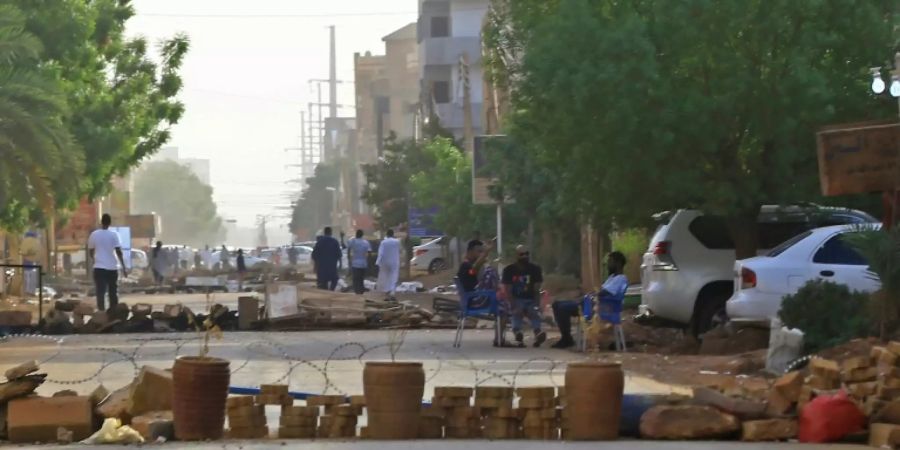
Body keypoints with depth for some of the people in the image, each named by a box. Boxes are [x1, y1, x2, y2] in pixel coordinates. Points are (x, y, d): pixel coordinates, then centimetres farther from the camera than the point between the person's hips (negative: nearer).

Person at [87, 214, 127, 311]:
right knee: (113, 292, 11)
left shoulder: (94, 234, 1)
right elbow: (119, 252, -9)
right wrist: (124, 267, -5)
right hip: (112, 267, 0)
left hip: (99, 267, 0)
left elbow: (90, 252, 10)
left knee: (100, 292, -2)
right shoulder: (113, 235, -3)